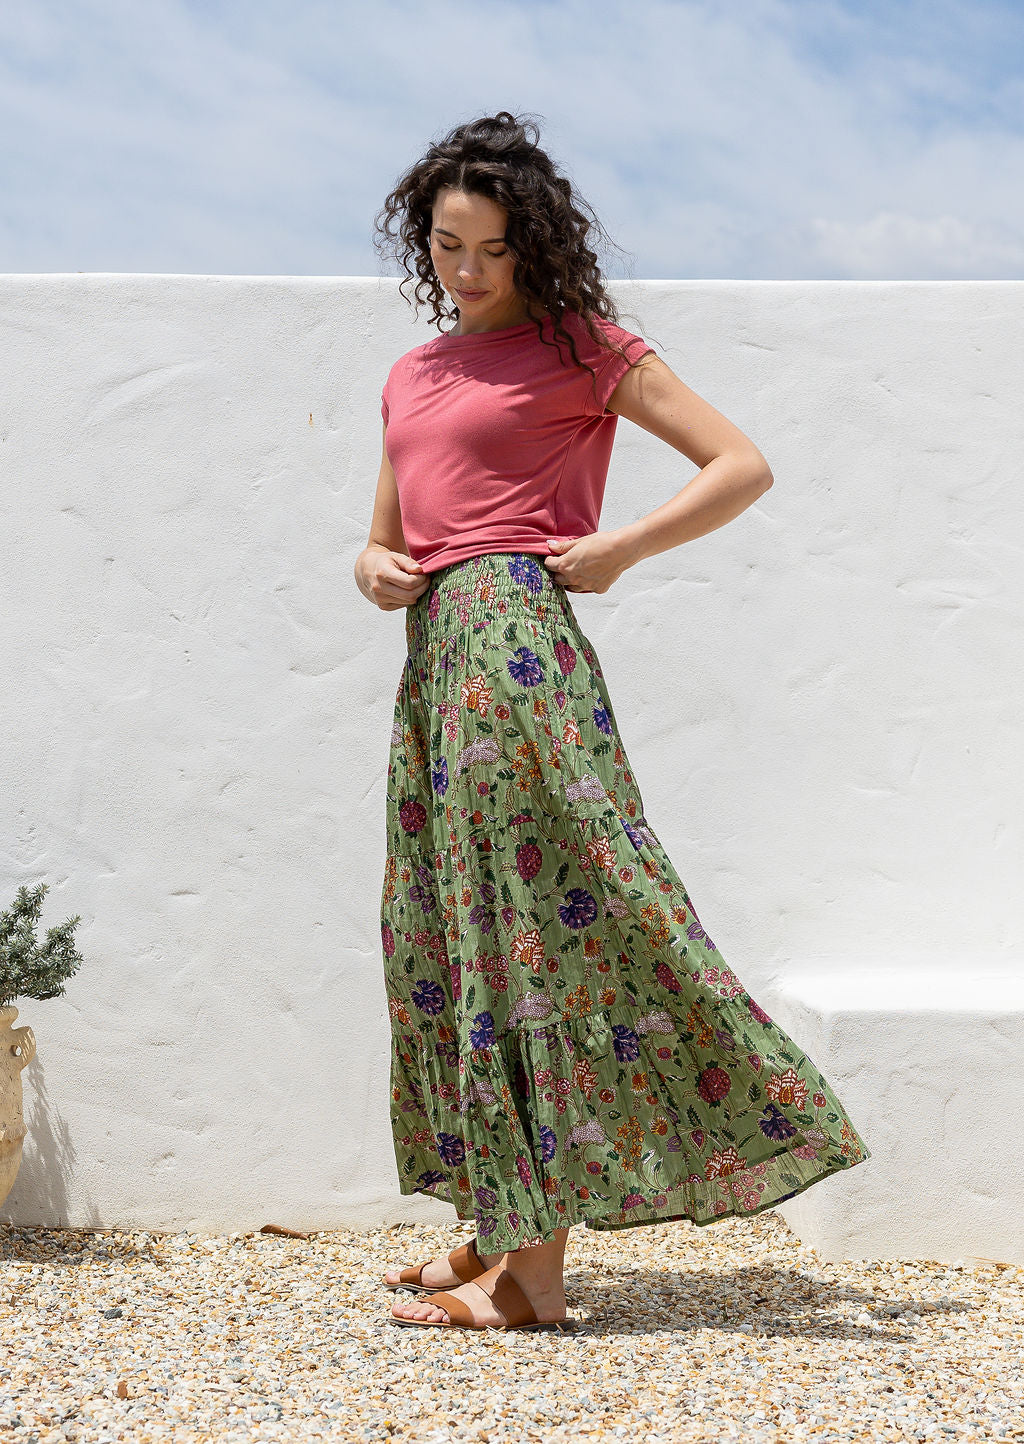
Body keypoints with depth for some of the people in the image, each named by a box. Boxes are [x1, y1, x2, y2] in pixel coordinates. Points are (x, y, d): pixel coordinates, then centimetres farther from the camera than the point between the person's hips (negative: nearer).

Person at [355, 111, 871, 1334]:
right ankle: (500, 1232, 17)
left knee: (535, 917, -8)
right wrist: (374, 567, 5)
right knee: (443, 929, 8)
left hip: (515, 634, -8)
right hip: (433, 654, 8)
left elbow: (742, 466, 0)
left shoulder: (576, 345, 3)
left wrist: (616, 550, -9)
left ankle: (532, 1271, -5)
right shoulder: (412, 375, 22)